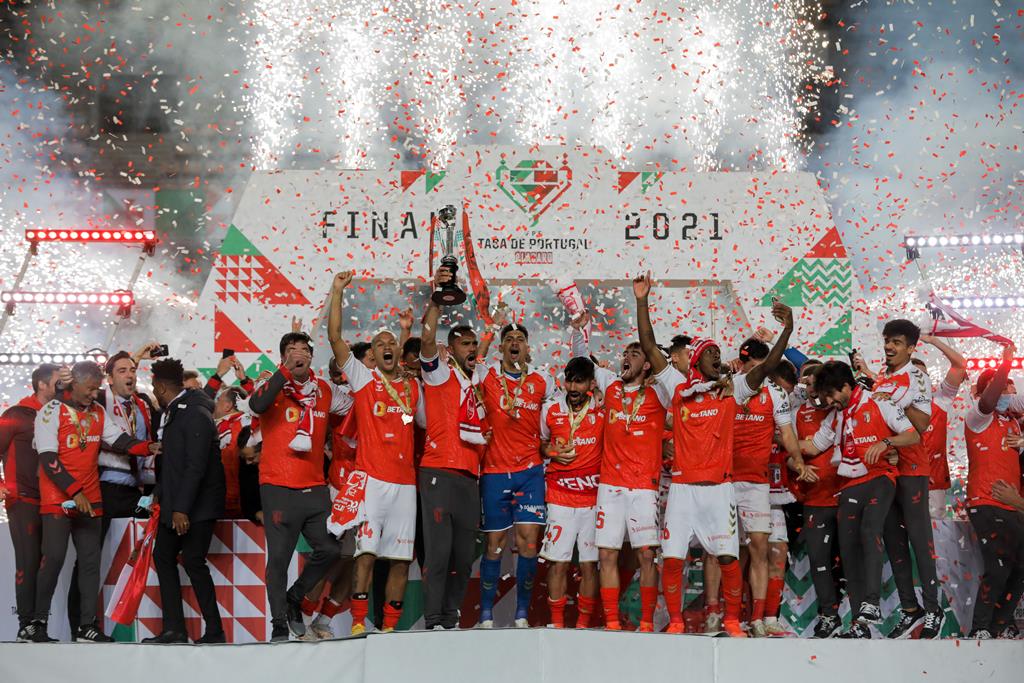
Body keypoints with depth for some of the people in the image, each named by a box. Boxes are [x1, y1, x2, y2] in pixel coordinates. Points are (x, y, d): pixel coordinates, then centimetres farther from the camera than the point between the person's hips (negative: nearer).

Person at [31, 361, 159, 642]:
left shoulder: (98, 412, 11)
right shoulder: (52, 411, -8)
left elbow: (118, 439, 2)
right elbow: (48, 460, -14)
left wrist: (146, 447, -17)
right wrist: (74, 492, -20)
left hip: (90, 500, 6)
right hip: (57, 500, -6)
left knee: (90, 560, 4)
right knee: (54, 558, -8)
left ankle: (87, 625, 8)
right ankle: (39, 622, 2)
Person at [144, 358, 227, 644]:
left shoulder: (195, 415, -17)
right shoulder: (172, 413, 12)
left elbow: (195, 466, -23)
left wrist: (181, 509, -25)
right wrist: (160, 493, 17)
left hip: (196, 505, -10)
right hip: (175, 503, 10)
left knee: (193, 561, -8)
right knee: (163, 556, 8)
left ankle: (214, 631, 0)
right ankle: (173, 629, 10)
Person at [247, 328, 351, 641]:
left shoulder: (324, 391, 10)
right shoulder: (274, 387, -3)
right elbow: (257, 405, -25)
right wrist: (286, 370, -26)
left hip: (315, 487, 5)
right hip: (279, 488, -4)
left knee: (330, 549, 2)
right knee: (279, 557, -1)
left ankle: (294, 597, 25)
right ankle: (279, 624, 9)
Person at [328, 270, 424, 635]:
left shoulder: (413, 386, 16)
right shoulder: (363, 379, 5)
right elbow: (335, 337, -3)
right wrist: (337, 292, -7)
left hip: (405, 482, 4)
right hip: (371, 479, -4)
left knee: (401, 557, 3)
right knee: (366, 552, -10)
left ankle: (390, 626, 10)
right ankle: (358, 622, -5)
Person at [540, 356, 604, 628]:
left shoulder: (603, 410, -3)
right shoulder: (550, 410, 1)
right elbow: (542, 441, 17)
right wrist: (553, 452, -3)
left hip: (593, 496, 0)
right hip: (560, 496, 0)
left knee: (589, 563, 2)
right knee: (557, 562, -3)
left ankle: (584, 623, 13)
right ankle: (557, 623, 6)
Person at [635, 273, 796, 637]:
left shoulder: (732, 389, 6)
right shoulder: (678, 386, 5)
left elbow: (768, 364, -4)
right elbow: (649, 347, 3)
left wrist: (787, 330, -17)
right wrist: (642, 301, -3)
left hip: (719, 487, 0)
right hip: (682, 487, 0)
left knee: (728, 558, -3)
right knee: (672, 558, -2)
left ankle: (732, 621, 12)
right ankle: (675, 623, 11)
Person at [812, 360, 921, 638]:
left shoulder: (879, 404, -2)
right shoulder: (836, 416, 17)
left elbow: (914, 436, -6)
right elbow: (815, 445, 27)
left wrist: (885, 442, -22)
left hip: (879, 479, -6)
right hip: (850, 486, 6)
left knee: (869, 532, -29)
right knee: (848, 548, -3)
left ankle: (871, 603, -35)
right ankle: (859, 625, -1)